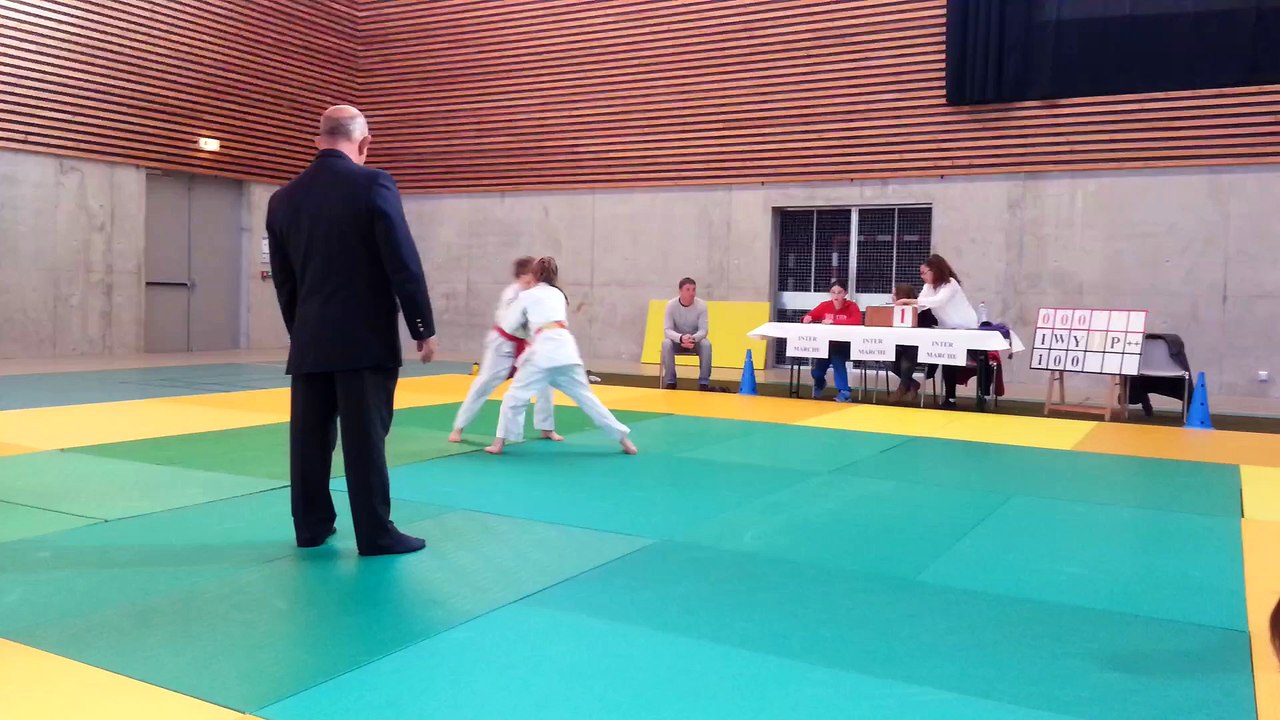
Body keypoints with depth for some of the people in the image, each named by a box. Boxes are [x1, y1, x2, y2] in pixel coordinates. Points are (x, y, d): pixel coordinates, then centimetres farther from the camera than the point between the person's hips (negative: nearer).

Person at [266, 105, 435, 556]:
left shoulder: (284, 198, 7)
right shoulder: (373, 184, -10)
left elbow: (283, 280, 13)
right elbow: (404, 265, -12)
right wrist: (423, 328, -5)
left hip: (309, 340, 5)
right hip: (366, 338, -5)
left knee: (310, 435, 12)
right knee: (365, 436, -1)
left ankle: (311, 526, 23)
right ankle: (376, 534, 7)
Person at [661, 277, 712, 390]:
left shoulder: (701, 305, -15)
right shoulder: (671, 305, -17)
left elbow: (703, 330, -19)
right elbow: (667, 330, -23)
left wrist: (693, 338, -42)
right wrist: (681, 338, -44)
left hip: (695, 340, 0)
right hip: (677, 340, 0)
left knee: (706, 344, -32)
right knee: (666, 343, -33)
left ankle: (704, 383, -22)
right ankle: (670, 381, -22)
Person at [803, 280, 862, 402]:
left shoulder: (852, 306, -9)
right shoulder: (825, 305, 1)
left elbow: (857, 321, -28)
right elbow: (807, 317, 5)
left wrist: (833, 321, -30)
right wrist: (807, 318, -21)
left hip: (844, 345, -3)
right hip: (825, 344, 3)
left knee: (837, 359, -34)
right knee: (816, 372, -11)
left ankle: (844, 392, -24)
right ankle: (819, 383, 28)